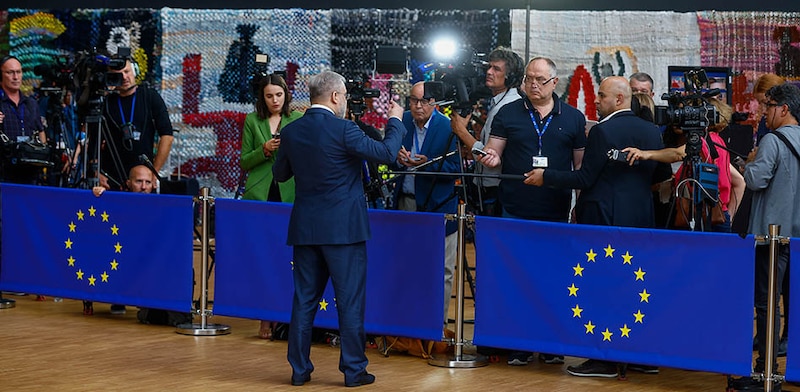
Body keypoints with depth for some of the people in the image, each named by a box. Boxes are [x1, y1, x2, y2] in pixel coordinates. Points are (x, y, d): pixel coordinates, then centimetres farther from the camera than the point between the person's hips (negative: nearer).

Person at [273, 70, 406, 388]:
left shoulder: (291, 132, 3)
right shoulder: (343, 130, -14)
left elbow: (280, 174, 16)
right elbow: (387, 153, -10)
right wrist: (395, 121, 5)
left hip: (305, 228, 5)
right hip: (343, 228, -5)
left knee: (304, 299, 10)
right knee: (350, 300, 2)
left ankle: (300, 369, 12)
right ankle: (353, 370, 5)